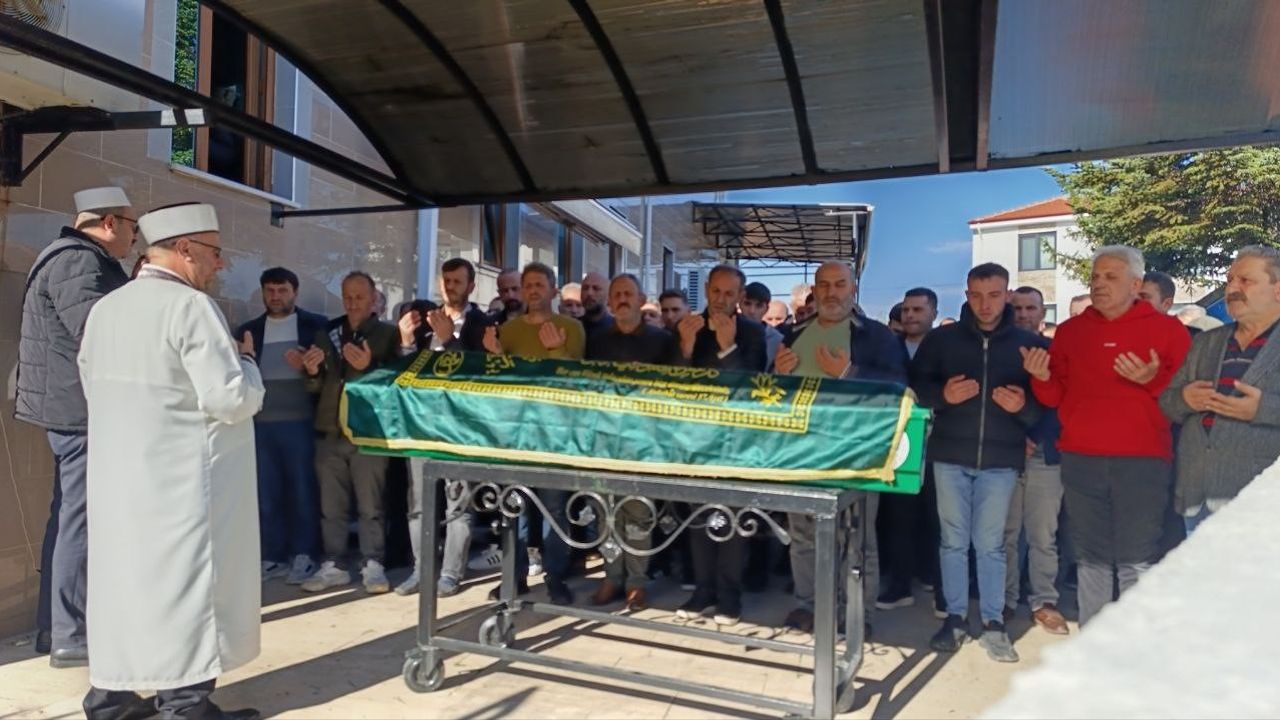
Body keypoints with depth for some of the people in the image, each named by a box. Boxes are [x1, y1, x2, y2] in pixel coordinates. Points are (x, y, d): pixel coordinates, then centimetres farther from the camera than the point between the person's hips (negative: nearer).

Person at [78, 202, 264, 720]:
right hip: (182, 483, -8)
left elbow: (95, 388, 19)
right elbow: (233, 399, -20)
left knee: (123, 575, 15)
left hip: (118, 478, 8)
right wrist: (245, 359, -3)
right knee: (185, 582, 1)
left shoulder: (104, 309, 10)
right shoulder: (190, 306, -16)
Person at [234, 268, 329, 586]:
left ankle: (303, 556, 11)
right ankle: (273, 556, 17)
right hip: (260, 423, 3)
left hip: (300, 422, -3)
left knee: (303, 491, 2)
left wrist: (308, 366, -16)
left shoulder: (316, 326, 4)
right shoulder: (248, 330, 14)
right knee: (266, 494, 7)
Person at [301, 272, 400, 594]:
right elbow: (315, 388, 15)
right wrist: (312, 372, -7)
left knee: (370, 505, 0)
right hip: (329, 431, 4)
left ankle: (373, 565, 8)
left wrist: (369, 367, -22)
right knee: (331, 505, 8)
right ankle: (333, 565, 17)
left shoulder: (388, 334, 1)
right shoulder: (326, 334, 13)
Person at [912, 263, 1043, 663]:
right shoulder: (941, 339, 5)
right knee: (953, 540, 8)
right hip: (950, 454, 1)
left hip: (1001, 458, -1)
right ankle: (955, 617, 20)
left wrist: (1023, 406, -16)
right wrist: (943, 395, -14)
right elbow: (915, 387, 5)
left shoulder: (1028, 343, 5)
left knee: (990, 544, 4)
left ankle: (994, 622, 18)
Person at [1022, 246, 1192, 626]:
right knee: (1091, 559, 11)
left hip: (1142, 462, -3)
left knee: (1137, 563, -2)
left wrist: (1154, 380, -19)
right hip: (1081, 461, 3)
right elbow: (1056, 396, 11)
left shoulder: (1167, 330, 3)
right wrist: (1043, 378, -9)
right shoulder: (1070, 331, 11)